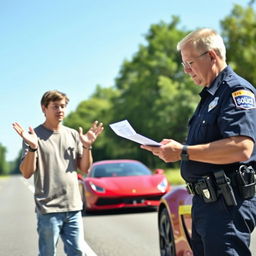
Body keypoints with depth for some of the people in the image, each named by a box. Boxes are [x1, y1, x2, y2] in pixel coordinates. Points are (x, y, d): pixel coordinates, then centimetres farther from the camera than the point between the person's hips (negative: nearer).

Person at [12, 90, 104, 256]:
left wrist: (87, 147, -5)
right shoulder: (34, 135, -4)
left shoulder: (73, 135, 10)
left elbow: (85, 169, 11)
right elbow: (27, 173, -8)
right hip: (48, 209, -4)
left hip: (74, 207, 4)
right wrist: (32, 147, -22)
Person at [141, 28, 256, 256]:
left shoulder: (237, 90, -12)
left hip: (228, 205, -10)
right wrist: (172, 149, 9)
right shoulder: (209, 96, 20)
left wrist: (183, 152, -21)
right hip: (204, 202, 10)